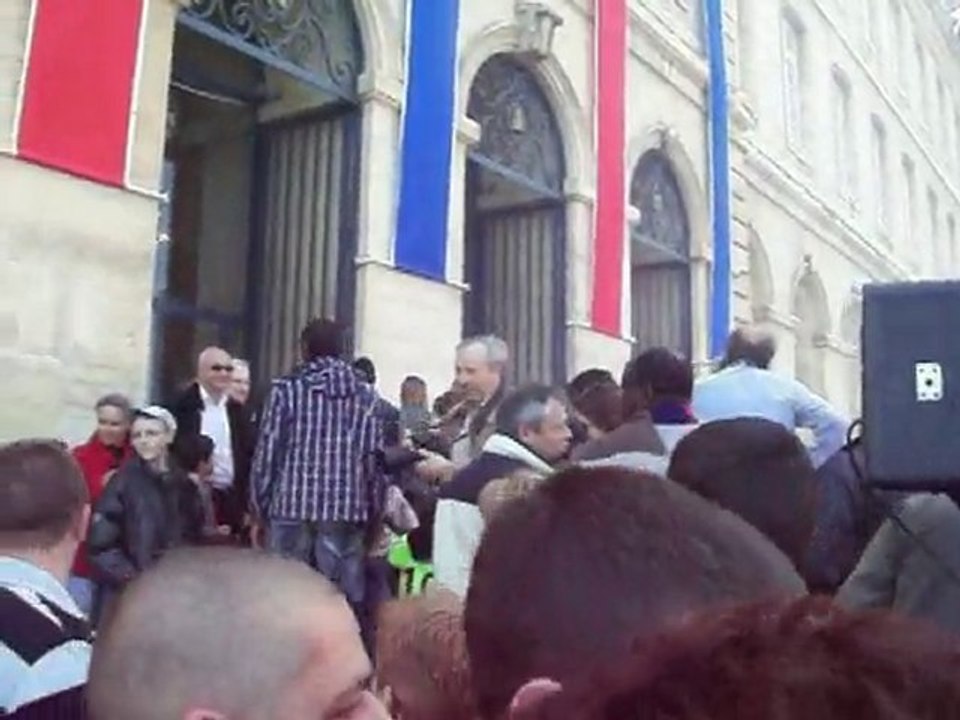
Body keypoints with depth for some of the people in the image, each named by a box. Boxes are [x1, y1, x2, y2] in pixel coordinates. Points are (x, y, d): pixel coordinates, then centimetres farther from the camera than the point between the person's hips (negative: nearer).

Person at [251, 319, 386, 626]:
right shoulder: (367, 397, 7)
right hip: (346, 510, 2)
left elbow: (267, 452, -2)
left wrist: (259, 508, 7)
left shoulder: (287, 389, 1)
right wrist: (374, 517, 9)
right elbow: (376, 460, 3)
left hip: (292, 506, -1)